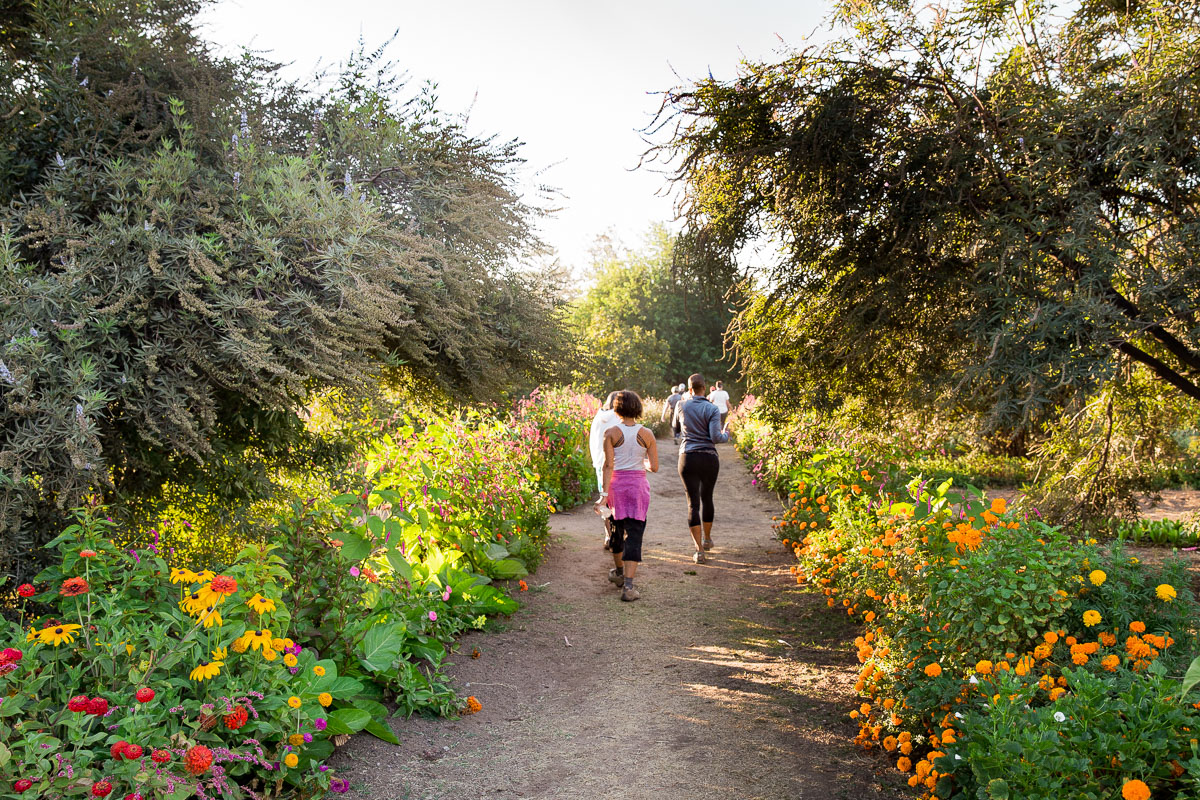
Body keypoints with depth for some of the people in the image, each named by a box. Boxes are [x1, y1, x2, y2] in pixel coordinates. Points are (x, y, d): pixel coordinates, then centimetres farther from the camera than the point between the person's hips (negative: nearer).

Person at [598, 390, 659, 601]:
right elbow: (654, 467, -2)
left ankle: (619, 572, 42)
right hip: (638, 486, 0)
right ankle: (628, 586, -14)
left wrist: (605, 493, -13)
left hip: (616, 484, 1)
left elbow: (608, 465, -13)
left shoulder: (611, 433, -7)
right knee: (634, 535, -1)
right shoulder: (647, 434, -3)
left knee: (617, 529, 21)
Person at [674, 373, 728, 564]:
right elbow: (716, 437, -15)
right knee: (707, 498, 21)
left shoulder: (681, 406, -1)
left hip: (688, 458, 0)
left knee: (693, 503, 1)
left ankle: (700, 551, -5)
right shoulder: (712, 409, -8)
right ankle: (707, 539, 39)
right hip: (709, 458, 0)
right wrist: (726, 435, 8)